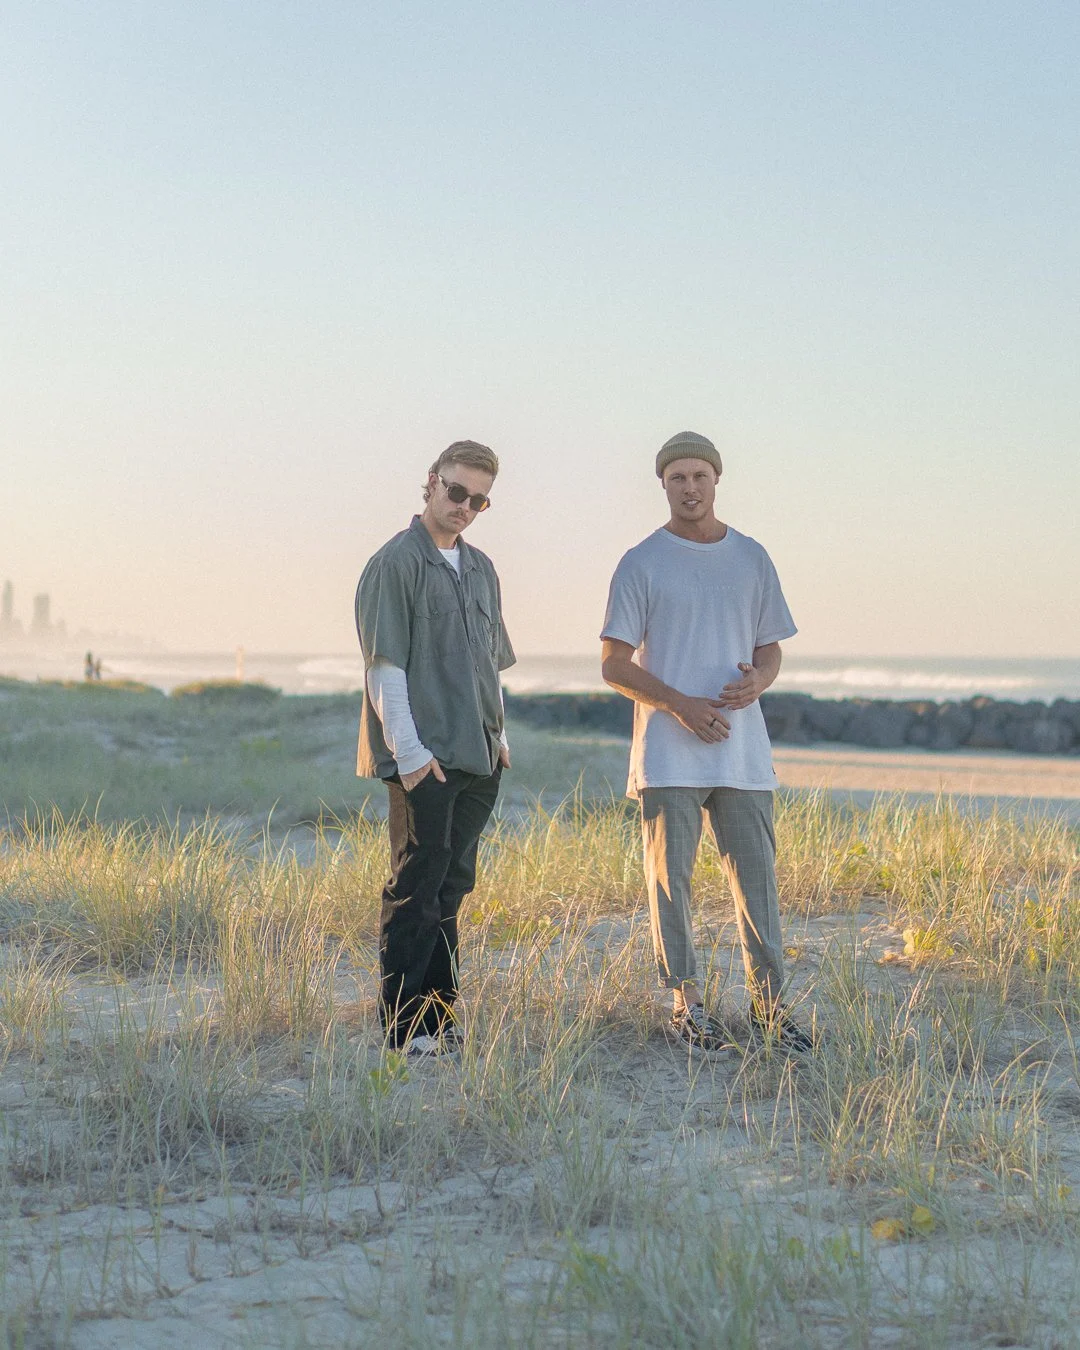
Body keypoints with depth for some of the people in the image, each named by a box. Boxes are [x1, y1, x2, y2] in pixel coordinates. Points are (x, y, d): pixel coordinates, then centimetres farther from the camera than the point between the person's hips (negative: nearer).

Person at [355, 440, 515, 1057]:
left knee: (451, 888, 11)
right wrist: (409, 751, -16)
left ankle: (440, 1018, 18)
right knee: (417, 887, -6)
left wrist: (499, 736, 18)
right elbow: (385, 665, -11)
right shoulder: (396, 562, -7)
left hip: (477, 758, 8)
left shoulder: (481, 569, 17)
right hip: (424, 760, -8)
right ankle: (404, 1027, -1)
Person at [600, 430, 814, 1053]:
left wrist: (756, 680, -8)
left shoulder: (752, 558, 12)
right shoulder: (641, 564, 0)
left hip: (743, 747, 3)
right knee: (672, 876, 0)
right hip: (669, 751, -3)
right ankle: (687, 1000, 9)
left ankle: (769, 1001, 11)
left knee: (757, 873, 4)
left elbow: (771, 649, 16)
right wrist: (680, 704, -16)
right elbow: (615, 664, -2)